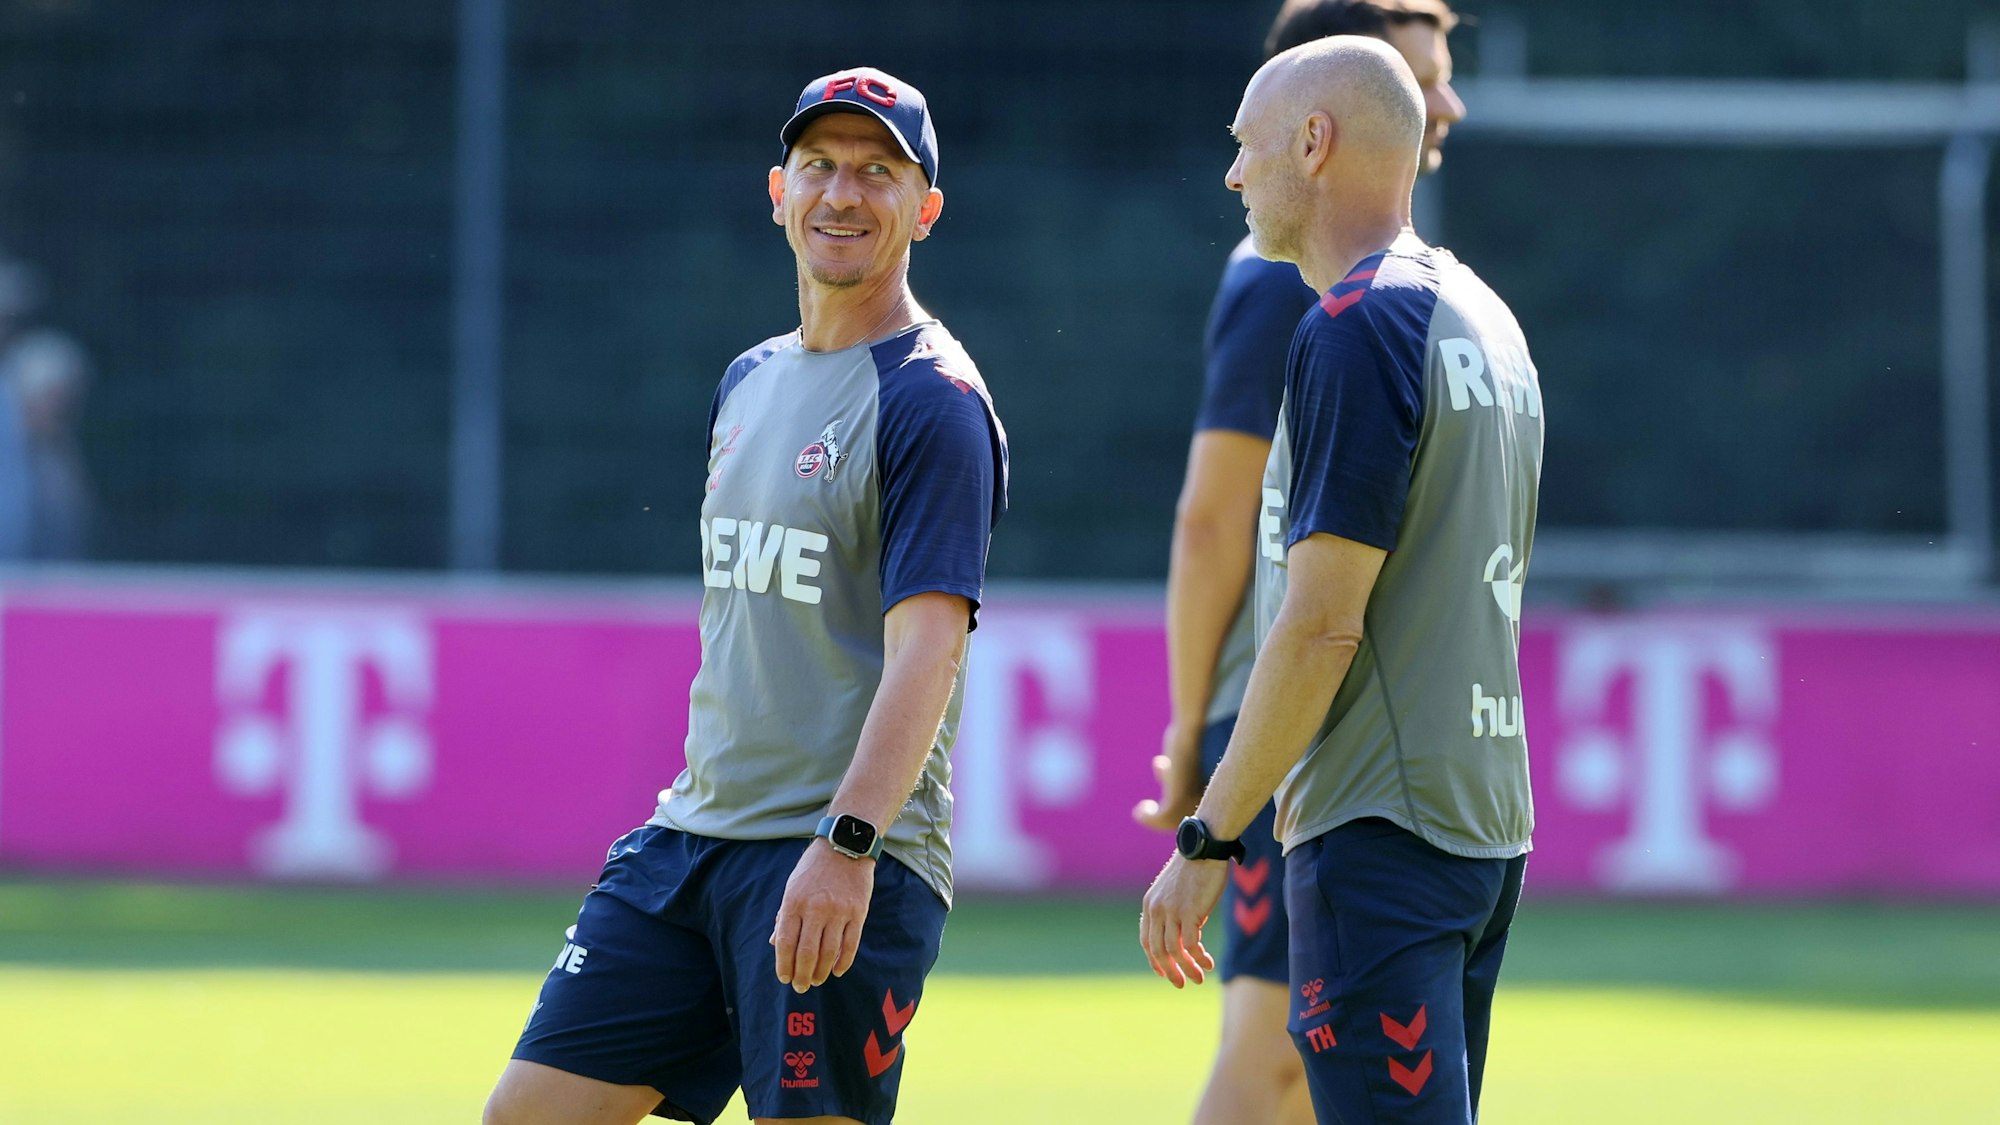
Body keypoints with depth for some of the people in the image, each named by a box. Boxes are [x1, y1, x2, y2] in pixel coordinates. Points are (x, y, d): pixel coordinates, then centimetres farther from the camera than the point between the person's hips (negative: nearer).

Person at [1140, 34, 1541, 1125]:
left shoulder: (1355, 327, -13)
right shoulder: (1485, 321, 17)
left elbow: (1321, 622, -18)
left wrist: (1209, 837, -13)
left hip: (1383, 833, -10)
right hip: (1487, 825, 10)